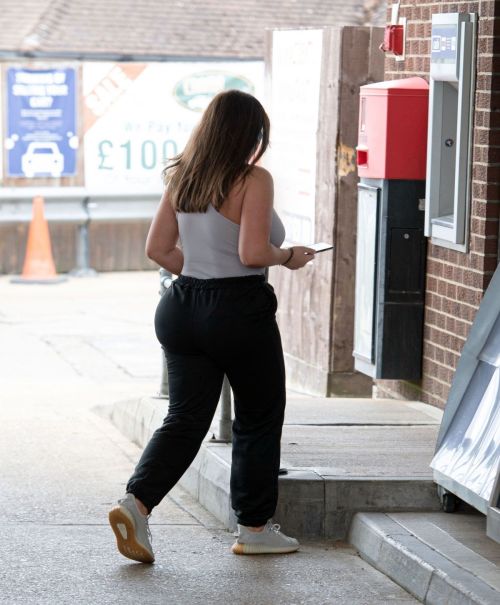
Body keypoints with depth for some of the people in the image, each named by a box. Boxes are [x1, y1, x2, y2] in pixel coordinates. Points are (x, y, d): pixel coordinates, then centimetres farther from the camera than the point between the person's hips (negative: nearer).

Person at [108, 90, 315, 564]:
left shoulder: (182, 178, 6)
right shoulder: (253, 180, -13)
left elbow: (158, 248, 8)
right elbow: (252, 253, -22)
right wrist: (289, 257, -3)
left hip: (184, 307, 6)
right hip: (240, 311, -6)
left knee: (186, 418, 10)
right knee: (259, 419, 11)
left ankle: (135, 503, -9)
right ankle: (254, 528, 18)